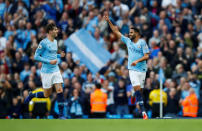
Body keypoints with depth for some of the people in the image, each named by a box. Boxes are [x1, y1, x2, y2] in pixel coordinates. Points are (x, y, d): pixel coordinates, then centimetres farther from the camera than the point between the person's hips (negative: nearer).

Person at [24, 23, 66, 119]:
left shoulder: (55, 42, 10)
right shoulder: (44, 43, -14)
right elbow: (36, 56, -13)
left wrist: (59, 55, 6)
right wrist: (49, 61, -20)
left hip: (56, 70, 6)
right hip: (47, 72, -6)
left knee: (60, 91, -6)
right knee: (47, 94, 2)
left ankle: (61, 114, -1)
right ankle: (31, 95, 30)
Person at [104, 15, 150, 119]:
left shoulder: (142, 42, -2)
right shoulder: (128, 41, 9)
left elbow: (147, 56, -7)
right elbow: (116, 32, 14)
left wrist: (137, 61, -21)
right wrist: (109, 21, 10)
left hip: (142, 69, -1)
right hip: (132, 69, 1)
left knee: (140, 90, 1)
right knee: (137, 88, -15)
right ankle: (143, 111, -21)